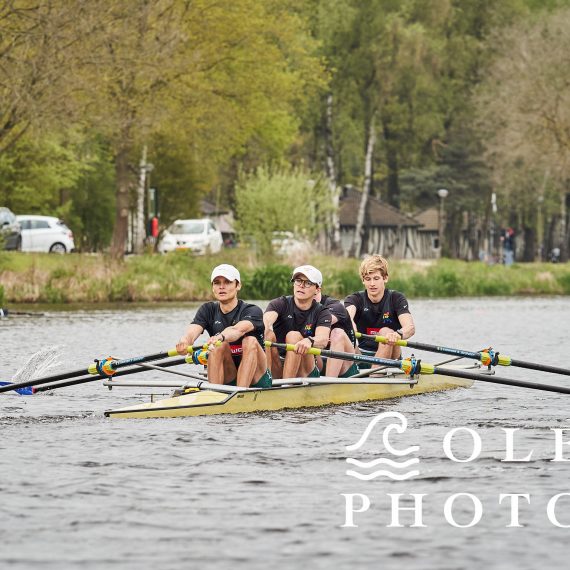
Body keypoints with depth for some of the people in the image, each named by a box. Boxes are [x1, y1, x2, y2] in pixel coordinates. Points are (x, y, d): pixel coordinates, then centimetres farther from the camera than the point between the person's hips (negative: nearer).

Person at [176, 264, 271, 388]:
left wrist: (221, 337, -55)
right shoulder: (208, 310, 4)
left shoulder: (252, 311, -8)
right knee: (219, 345, -23)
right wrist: (185, 342, -42)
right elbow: (193, 330, -17)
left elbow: (239, 330, -32)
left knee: (250, 341, -27)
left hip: (255, 381, -2)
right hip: (226, 380, 2)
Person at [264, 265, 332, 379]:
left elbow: (323, 340, -20)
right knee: (269, 335, -24)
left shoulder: (321, 313, 2)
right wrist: (267, 327, -48)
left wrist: (309, 341, -45)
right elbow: (267, 320, -22)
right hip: (277, 372, 1)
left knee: (294, 336, -25)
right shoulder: (281, 304, 3)